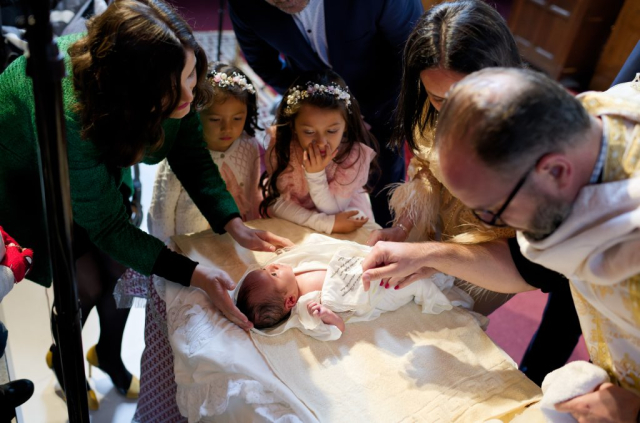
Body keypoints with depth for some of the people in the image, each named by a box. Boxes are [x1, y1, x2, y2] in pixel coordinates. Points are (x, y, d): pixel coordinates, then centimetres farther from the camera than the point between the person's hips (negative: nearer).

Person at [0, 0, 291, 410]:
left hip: (99, 161, 5)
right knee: (89, 282, -9)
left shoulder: (173, 85, -29)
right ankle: (62, 359, 26)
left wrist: (234, 224, -27)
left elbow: (190, 156, -15)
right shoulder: (67, 118, -44)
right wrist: (195, 275, -36)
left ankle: (109, 354, 31)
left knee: (121, 267, 0)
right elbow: (106, 226, -32)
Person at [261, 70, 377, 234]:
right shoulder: (281, 144, -22)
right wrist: (327, 223, -30)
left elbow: (332, 211, -19)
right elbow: (277, 202, -20)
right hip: (292, 222, 1)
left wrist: (316, 174, -35)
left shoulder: (355, 154, -24)